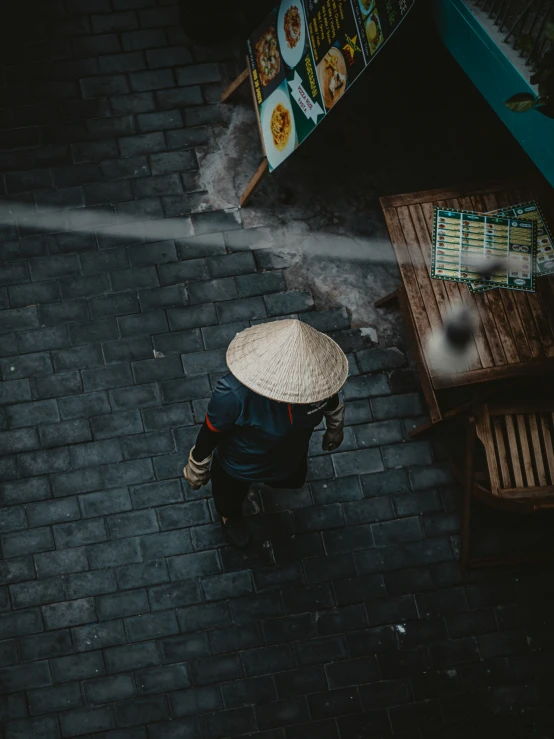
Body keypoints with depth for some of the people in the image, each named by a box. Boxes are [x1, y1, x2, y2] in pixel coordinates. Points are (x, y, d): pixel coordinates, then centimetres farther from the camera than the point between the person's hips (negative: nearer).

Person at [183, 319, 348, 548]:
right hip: (240, 467, -3)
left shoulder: (318, 369, -34)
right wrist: (197, 470, -8)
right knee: (231, 501, 32)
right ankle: (230, 516, 70)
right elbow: (210, 433, -26)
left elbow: (331, 399, -8)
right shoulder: (234, 394, -47)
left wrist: (335, 427, 12)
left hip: (290, 457, 3)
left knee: (292, 481, 38)